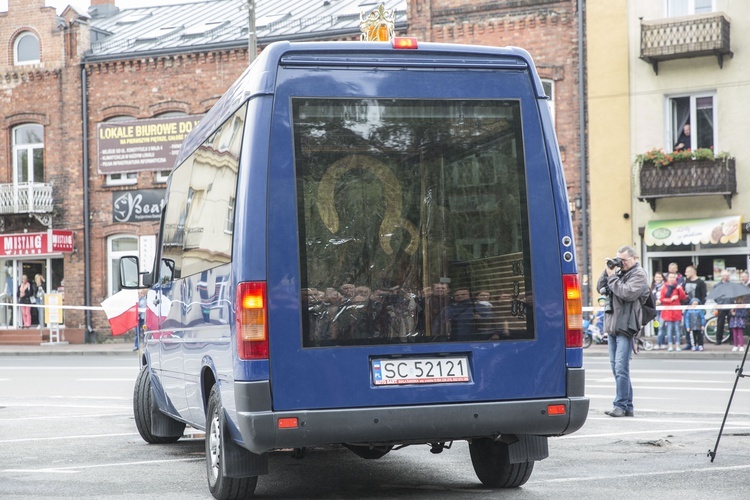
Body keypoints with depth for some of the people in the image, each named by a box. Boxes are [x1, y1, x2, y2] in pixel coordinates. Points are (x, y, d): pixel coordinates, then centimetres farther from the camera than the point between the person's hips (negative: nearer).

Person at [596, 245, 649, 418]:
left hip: (626, 327, -8)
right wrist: (607, 271, 4)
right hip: (612, 326, 8)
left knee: (621, 368, -12)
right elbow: (600, 287, 17)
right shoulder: (619, 271, 17)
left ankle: (621, 405, -9)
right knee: (616, 367, 9)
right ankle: (627, 407, 15)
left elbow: (627, 293, -18)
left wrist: (612, 277, -10)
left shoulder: (639, 274, -3)